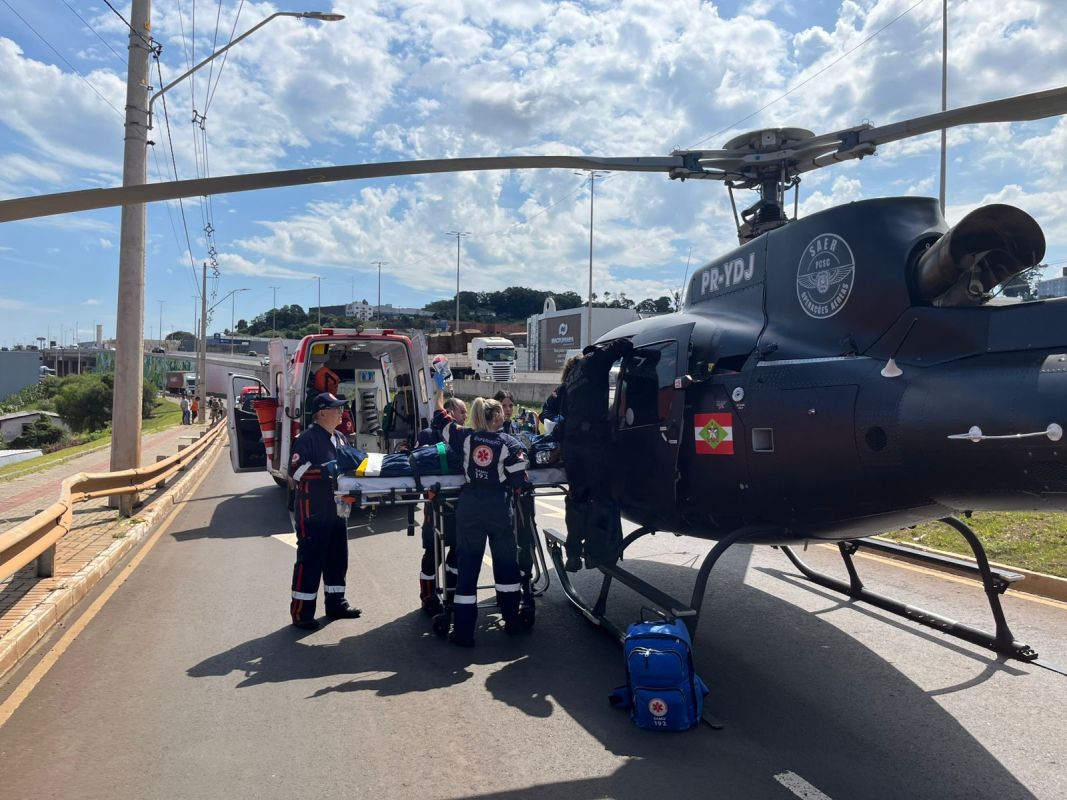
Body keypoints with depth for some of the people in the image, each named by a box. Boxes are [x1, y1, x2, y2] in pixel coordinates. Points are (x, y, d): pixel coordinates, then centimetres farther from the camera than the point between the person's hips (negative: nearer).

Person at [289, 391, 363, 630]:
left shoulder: (340, 439, 15)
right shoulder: (307, 438, -12)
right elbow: (295, 471, -20)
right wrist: (326, 469, -24)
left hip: (337, 509, 8)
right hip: (313, 511, -8)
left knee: (338, 557, 14)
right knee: (310, 559, -3)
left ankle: (336, 603, 26)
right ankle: (301, 611, 6)